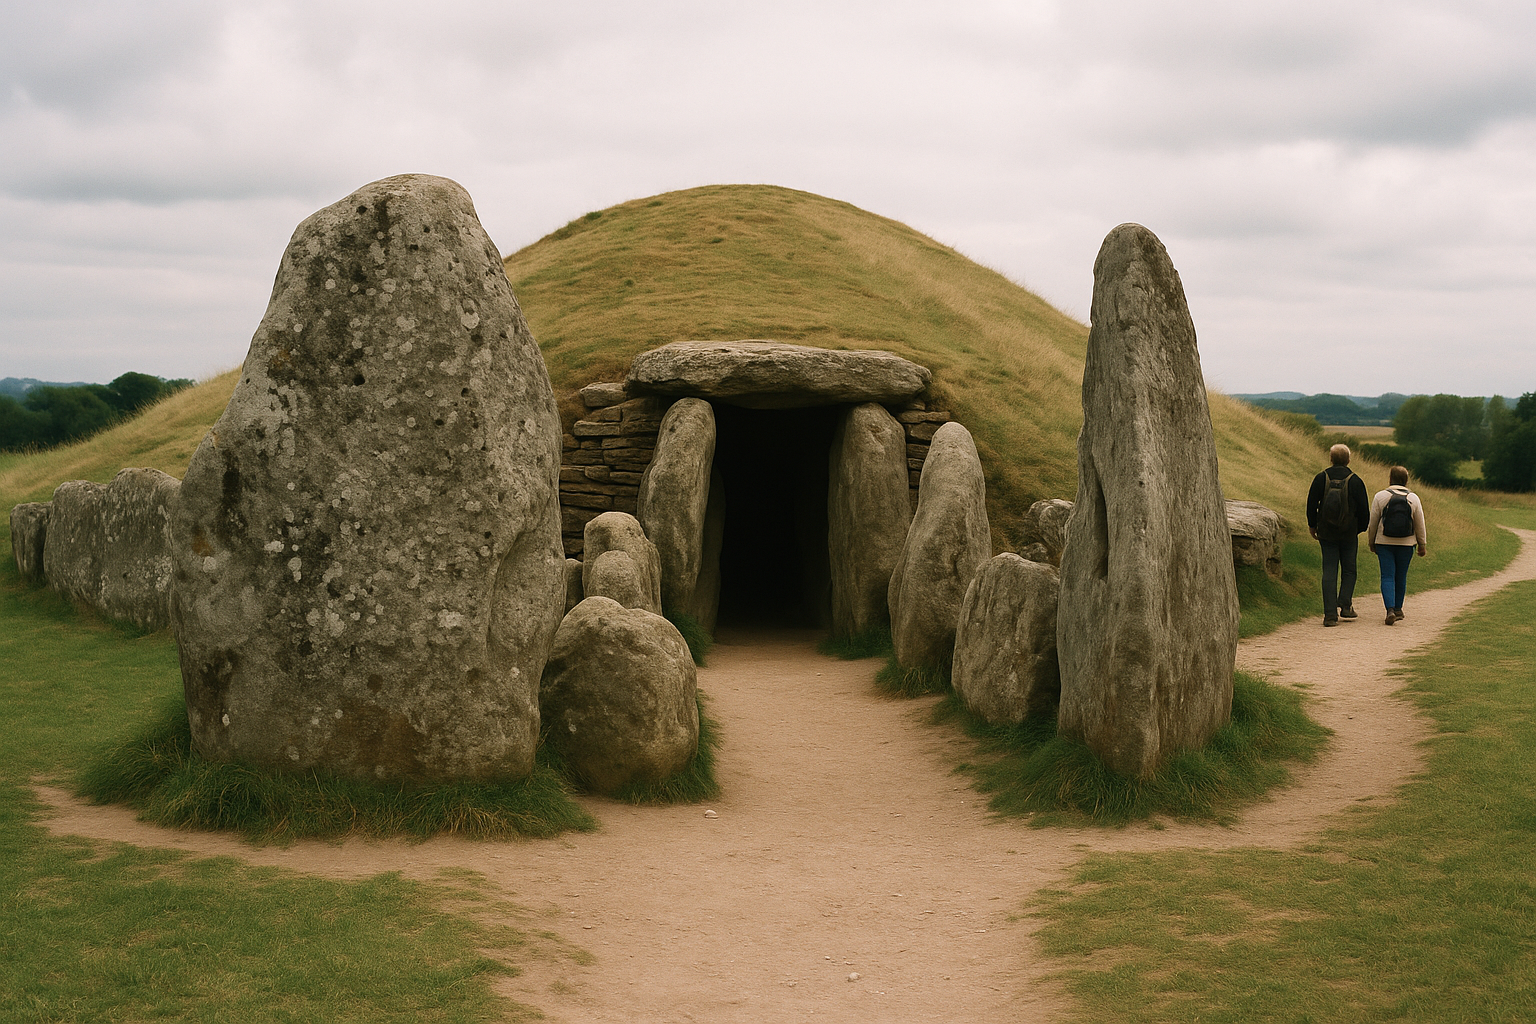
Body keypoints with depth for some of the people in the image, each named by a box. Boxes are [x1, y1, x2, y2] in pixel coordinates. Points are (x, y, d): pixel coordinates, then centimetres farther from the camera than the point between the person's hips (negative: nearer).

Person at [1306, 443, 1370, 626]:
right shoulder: (1355, 481, -6)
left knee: (1329, 572, 2)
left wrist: (1312, 525, 15)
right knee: (1348, 570, 15)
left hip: (1326, 534, 1)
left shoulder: (1320, 479, -3)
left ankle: (1330, 613, -5)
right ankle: (1345, 604, 2)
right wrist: (1361, 528, 15)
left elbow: (1311, 504, 1)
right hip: (1349, 534, -1)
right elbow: (1364, 510, -2)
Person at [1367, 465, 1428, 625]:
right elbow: (1420, 525, 4)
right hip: (1406, 545, 2)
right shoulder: (1414, 499, 1)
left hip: (1384, 543, -2)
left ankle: (1390, 610, -19)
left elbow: (1373, 522, -2)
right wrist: (1422, 545, 13)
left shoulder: (1380, 496, -5)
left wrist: (1371, 542, 10)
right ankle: (1398, 609, 25)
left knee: (1387, 577, -3)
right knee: (1401, 576, 14)